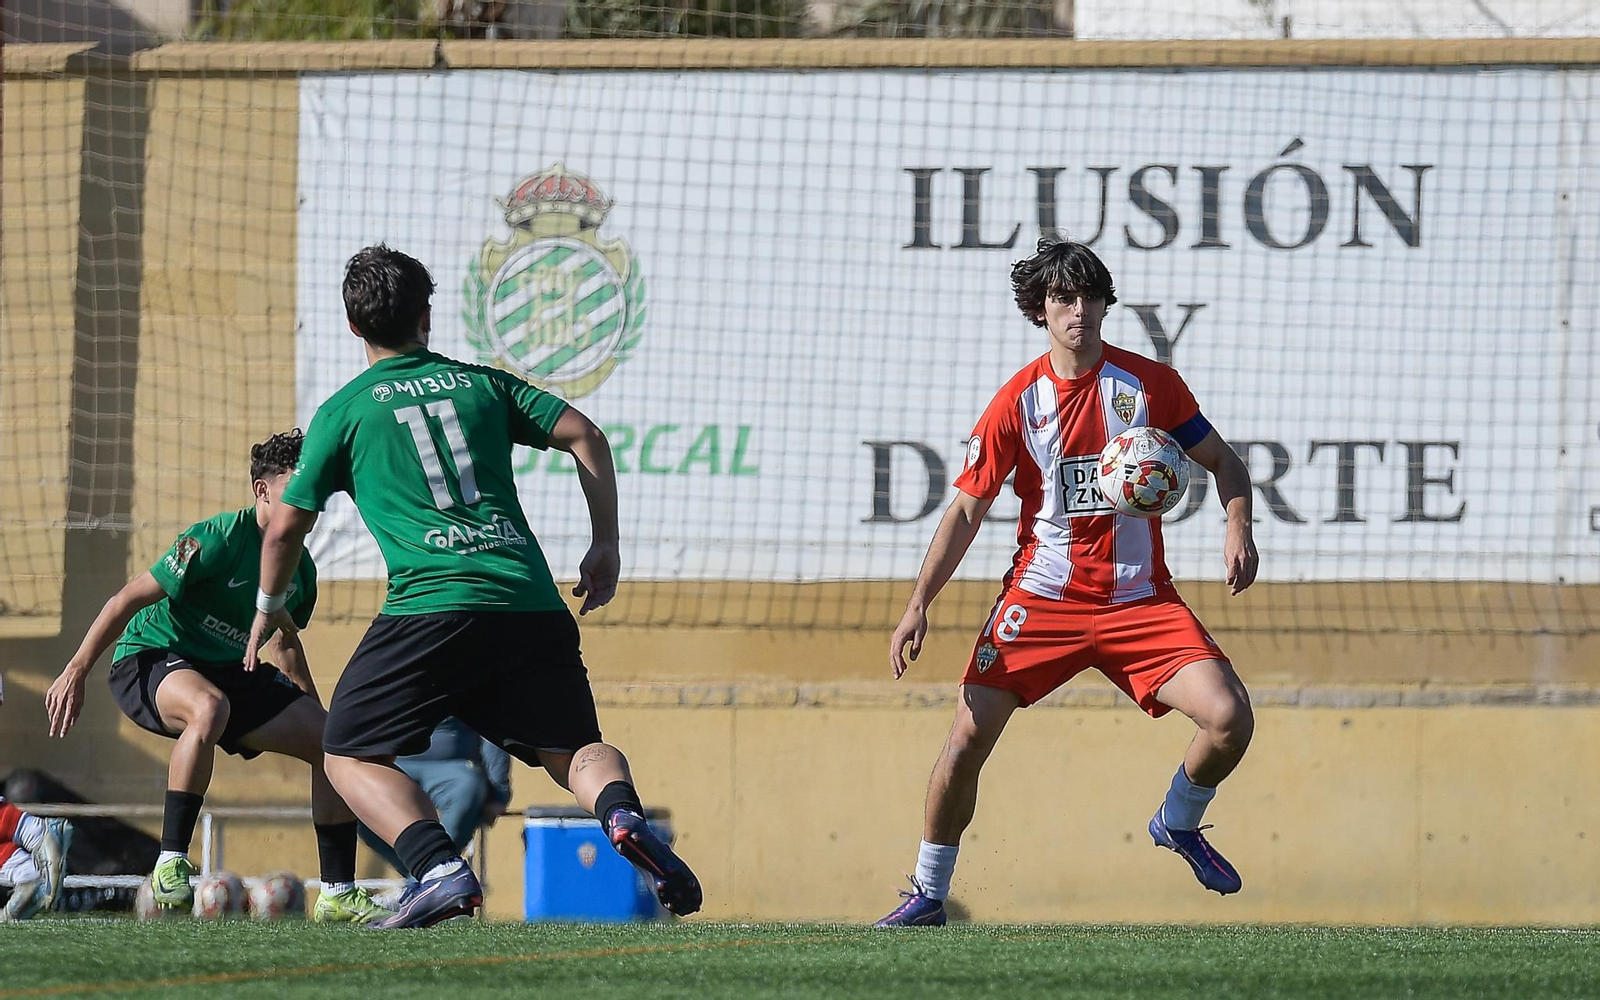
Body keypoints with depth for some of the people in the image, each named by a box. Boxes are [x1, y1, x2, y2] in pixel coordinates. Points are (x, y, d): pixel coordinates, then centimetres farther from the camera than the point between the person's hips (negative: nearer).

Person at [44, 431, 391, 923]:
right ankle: (170, 865, -34)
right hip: (150, 659, -8)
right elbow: (128, 600, -18)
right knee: (208, 708, -42)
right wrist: (76, 671, -21)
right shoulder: (217, 540, -21)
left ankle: (338, 893, 3)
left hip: (230, 672, 8)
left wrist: (313, 710, 23)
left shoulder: (300, 569, 3)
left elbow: (285, 643, 23)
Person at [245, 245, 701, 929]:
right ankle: (622, 814, -21)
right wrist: (606, 544, 18)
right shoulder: (482, 383, 20)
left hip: (431, 606, -4)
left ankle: (439, 869, -20)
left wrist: (270, 605, 32)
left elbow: (286, 526, 15)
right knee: (573, 748, 16)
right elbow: (584, 436, 12)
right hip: (533, 607, 4)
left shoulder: (344, 410, 12)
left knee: (350, 757, 6)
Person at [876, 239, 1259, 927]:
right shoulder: (1018, 401, -1)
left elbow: (1222, 462, 10)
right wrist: (918, 604, -6)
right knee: (965, 743, -10)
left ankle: (1178, 824, 13)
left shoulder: (1149, 383, -1)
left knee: (1229, 719, -18)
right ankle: (927, 896, 9)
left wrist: (1239, 530, -10)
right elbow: (967, 509, 2)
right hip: (1042, 597, 0)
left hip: (1140, 601, 0)